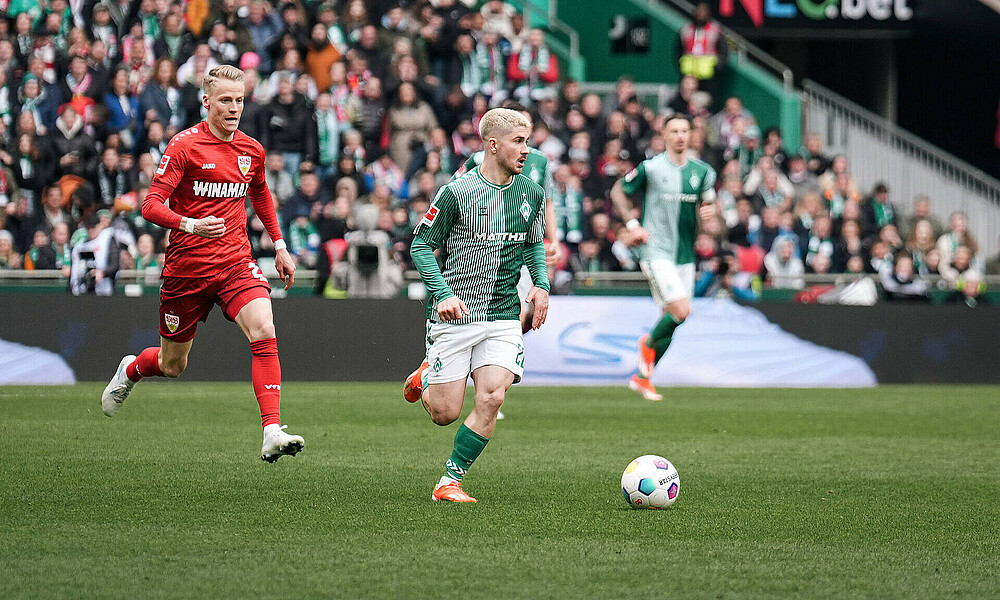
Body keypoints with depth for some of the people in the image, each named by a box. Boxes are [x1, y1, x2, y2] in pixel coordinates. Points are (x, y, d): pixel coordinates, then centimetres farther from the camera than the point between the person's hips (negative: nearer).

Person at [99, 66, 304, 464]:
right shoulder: (185, 145, -10)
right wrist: (191, 225, -32)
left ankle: (272, 433, -29)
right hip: (187, 266, -3)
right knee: (172, 365, 11)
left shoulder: (251, 150, 6)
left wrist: (279, 245, 24)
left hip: (236, 263, 3)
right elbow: (151, 206, -15)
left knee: (263, 332, -24)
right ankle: (130, 371, 48)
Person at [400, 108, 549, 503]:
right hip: (455, 315, -4)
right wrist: (444, 293, -17)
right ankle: (424, 378, 36)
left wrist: (540, 285, 6)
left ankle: (450, 481, -2)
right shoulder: (458, 193, -11)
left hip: (504, 316, 4)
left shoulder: (532, 194, 6)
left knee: (491, 400, -15)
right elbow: (421, 245, -6)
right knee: (445, 413, 0)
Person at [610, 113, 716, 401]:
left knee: (672, 317, 7)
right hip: (656, 250, -5)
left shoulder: (702, 171, 7)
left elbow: (708, 202, 17)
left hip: (685, 255, 5)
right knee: (681, 309, -19)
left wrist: (709, 211, -7)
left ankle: (642, 377, 21)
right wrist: (632, 224, -4)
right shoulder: (650, 168, -5)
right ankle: (648, 343, 10)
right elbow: (618, 190, 6)